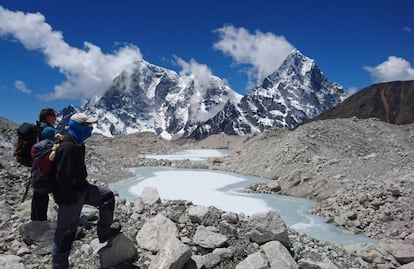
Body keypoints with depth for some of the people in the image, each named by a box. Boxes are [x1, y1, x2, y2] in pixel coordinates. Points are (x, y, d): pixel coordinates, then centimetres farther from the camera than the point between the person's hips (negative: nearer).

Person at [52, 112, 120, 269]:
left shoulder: (76, 143, 7)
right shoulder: (68, 147, -27)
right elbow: (63, 176, -27)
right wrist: (67, 200, -22)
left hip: (81, 187, 10)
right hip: (71, 193, -10)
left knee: (107, 196, 17)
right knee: (66, 232, 2)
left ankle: (104, 232, 27)